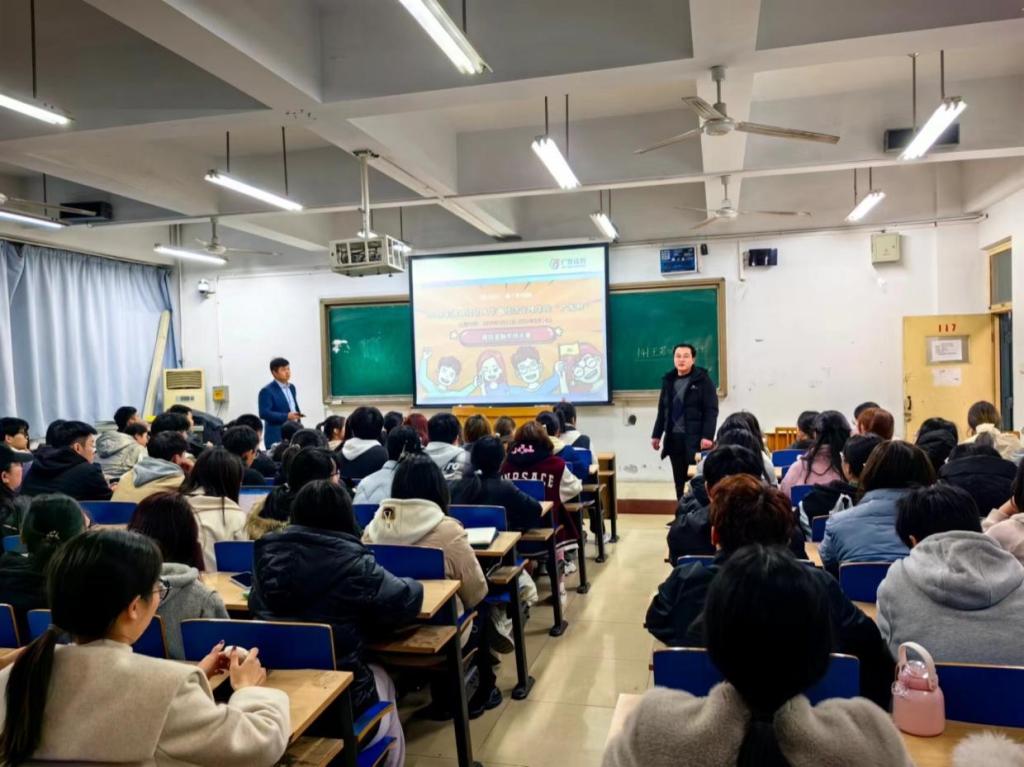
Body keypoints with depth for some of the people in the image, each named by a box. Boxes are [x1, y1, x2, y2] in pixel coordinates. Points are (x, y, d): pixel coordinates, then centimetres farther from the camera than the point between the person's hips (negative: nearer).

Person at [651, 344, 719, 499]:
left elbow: (711, 410, -9)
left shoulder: (703, 380, -3)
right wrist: (656, 434, 13)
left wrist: (707, 436, -18)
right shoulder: (668, 380, 12)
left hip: (696, 438, -5)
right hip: (674, 438, 5)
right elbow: (662, 411, 17)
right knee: (679, 481, 9)